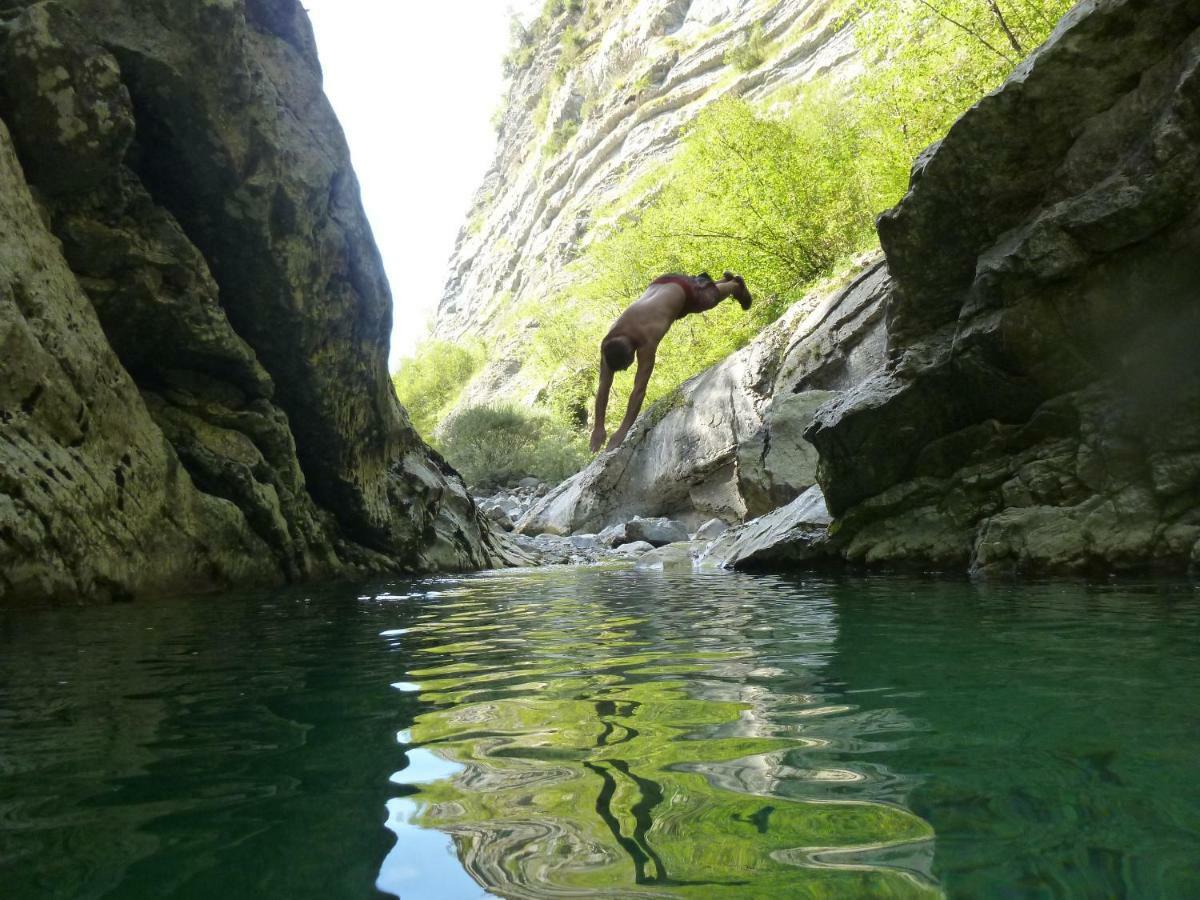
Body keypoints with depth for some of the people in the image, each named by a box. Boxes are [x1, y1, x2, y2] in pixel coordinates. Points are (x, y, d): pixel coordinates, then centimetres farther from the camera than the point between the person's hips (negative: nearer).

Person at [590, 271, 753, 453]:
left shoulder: (646, 340, -47)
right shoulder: (608, 342, -31)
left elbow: (639, 388, -46)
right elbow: (604, 386, -27)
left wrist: (623, 430, -47)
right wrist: (598, 427, -30)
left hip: (683, 290, -4)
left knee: (711, 297, 29)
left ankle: (736, 285, 60)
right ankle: (725, 280, 65)